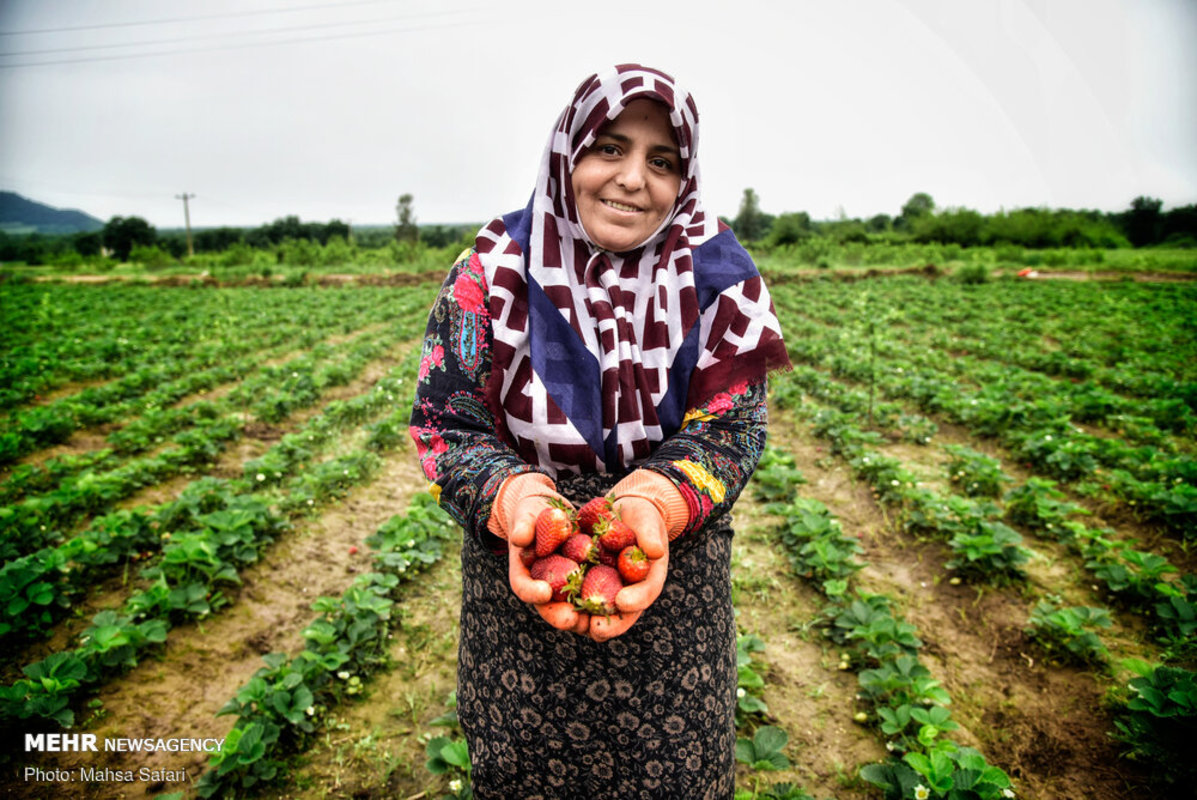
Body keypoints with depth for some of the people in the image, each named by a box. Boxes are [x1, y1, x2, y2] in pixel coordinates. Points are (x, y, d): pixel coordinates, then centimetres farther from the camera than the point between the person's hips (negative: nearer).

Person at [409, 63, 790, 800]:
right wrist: (517, 500, -31)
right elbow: (446, 421, -11)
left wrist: (653, 504, -32)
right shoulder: (495, 267, -8)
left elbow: (729, 428, -11)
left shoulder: (716, 274, -7)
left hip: (672, 583, 0)